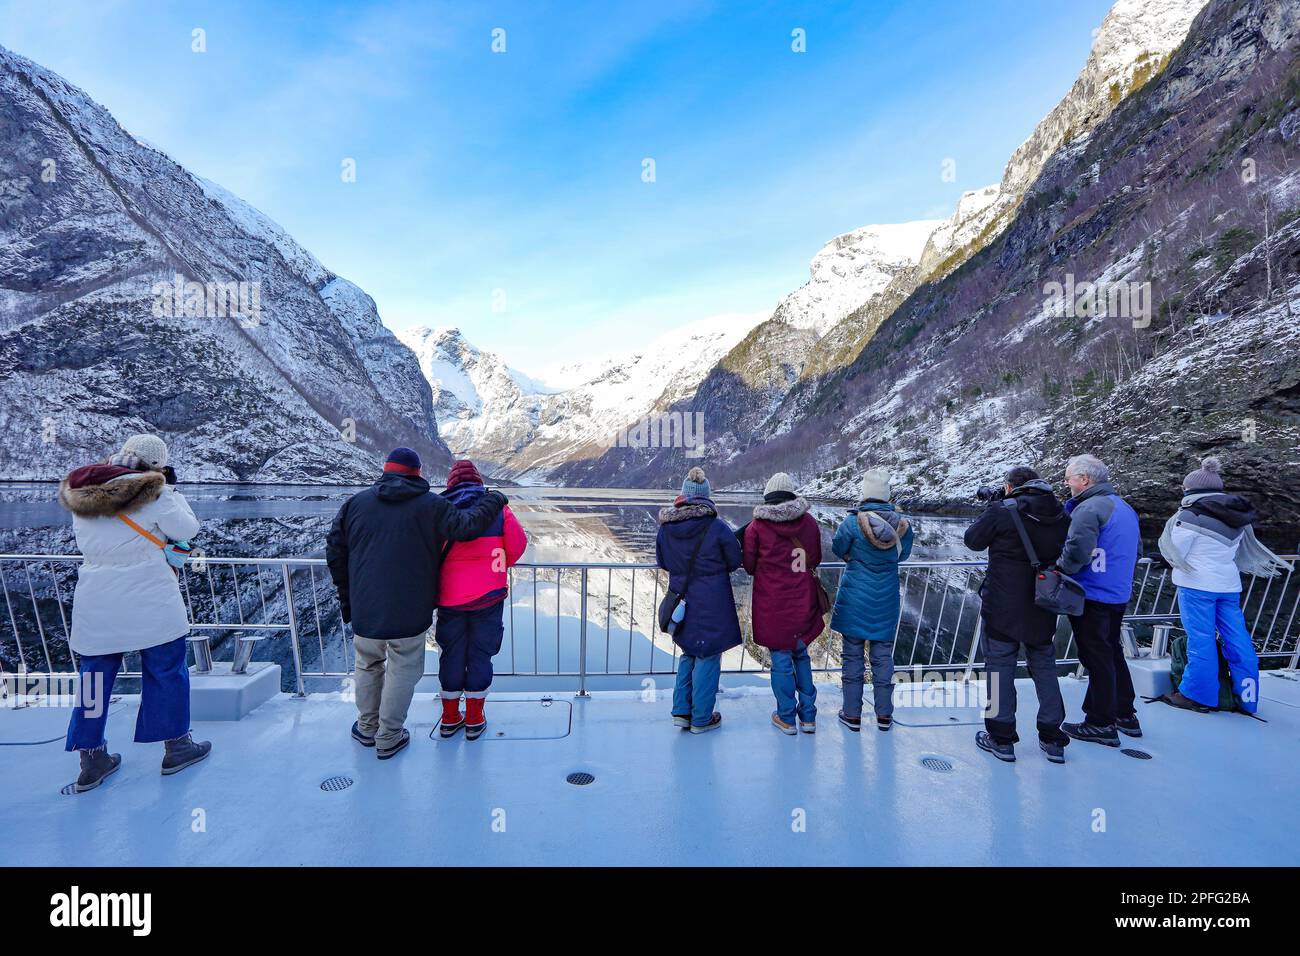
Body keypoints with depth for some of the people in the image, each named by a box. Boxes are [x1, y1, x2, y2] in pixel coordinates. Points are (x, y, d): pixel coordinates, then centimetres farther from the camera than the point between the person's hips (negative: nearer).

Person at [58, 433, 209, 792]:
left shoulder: (82, 494, 8)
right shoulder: (152, 491, -12)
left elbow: (87, 542, 19)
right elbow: (187, 528, -6)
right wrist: (172, 490, 3)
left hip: (95, 604, 5)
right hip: (150, 604, -5)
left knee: (95, 675, 15)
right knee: (166, 669, 8)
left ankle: (91, 757, 21)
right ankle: (176, 745, 19)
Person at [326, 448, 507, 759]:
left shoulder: (356, 502, 4)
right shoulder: (431, 505, -8)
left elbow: (334, 551, 7)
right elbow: (467, 525, -16)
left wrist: (346, 594, 17)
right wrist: (493, 500, 1)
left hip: (365, 608, 4)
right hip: (410, 612, -3)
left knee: (368, 666, 23)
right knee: (403, 670, 11)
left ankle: (367, 728, 37)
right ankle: (388, 738, 21)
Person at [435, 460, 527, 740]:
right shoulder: (498, 509, -4)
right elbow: (518, 545, -2)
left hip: (449, 598, 1)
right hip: (488, 595, -1)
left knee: (451, 655, 16)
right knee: (480, 655, 11)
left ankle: (450, 719, 29)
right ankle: (474, 721, 21)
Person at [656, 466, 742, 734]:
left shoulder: (666, 526, -4)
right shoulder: (718, 527, -16)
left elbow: (662, 562, 7)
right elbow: (735, 561, -5)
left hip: (681, 599, 5)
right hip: (711, 602, -4)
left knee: (689, 654, 22)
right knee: (707, 657, 8)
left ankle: (681, 711, 26)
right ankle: (701, 719, 19)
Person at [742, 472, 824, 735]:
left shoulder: (756, 526, -9)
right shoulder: (809, 522, 0)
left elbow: (749, 566, -1)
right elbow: (816, 559, 10)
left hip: (772, 603, -3)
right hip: (804, 602, 3)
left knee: (781, 659, 9)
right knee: (802, 655, 19)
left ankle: (786, 718, 20)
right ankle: (808, 716, 25)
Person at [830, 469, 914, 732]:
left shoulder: (853, 522, -17)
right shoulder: (902, 524, -7)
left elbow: (838, 549, -2)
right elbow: (903, 554, 9)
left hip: (855, 599, -3)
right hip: (886, 600, 3)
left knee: (853, 655, 8)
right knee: (883, 656, 14)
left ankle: (852, 714, 17)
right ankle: (884, 715, 24)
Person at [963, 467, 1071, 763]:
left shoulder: (1001, 511, -14)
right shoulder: (1061, 516, 3)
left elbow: (973, 540, -3)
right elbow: (1065, 554, 18)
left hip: (1002, 608, -5)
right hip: (1043, 607, 5)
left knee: (1000, 665, 5)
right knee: (1044, 667, 17)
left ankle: (1001, 738, 12)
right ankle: (1052, 739, 25)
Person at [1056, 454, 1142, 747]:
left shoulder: (1089, 508, -19)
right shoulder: (1124, 506, 12)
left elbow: (1077, 549, -29)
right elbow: (1136, 548, 21)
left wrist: (1061, 568, -11)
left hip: (1092, 597, -9)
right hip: (1119, 594, 9)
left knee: (1096, 659, 0)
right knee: (1112, 653, 21)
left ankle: (1101, 725, 10)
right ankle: (1125, 715, 32)